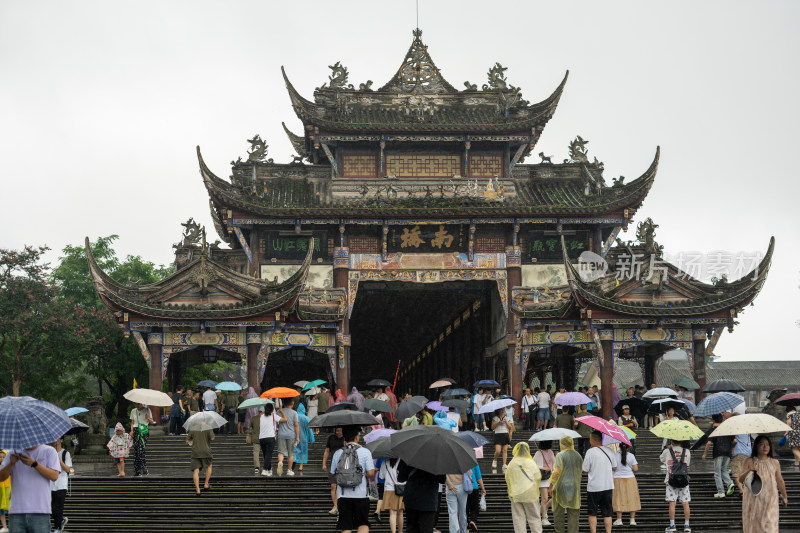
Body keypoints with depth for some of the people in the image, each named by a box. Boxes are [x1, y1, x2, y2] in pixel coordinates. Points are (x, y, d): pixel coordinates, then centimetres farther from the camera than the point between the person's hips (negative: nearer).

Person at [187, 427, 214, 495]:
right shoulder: (208, 428, 0)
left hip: (195, 453, 0)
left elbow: (187, 441, 6)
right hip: (206, 452, 0)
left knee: (196, 471, -2)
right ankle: (206, 485, 21)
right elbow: (212, 438, -10)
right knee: (209, 466, 25)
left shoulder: (192, 430, 7)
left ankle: (198, 490, -16)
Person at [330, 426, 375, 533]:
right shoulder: (365, 452, -2)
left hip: (343, 495, 2)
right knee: (363, 524, 9)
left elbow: (333, 474, 10)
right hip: (360, 494, -2)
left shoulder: (337, 453, 6)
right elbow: (370, 473, -7)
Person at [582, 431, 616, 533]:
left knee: (592, 513, 8)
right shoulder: (609, 451, 2)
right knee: (607, 513, 9)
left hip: (594, 487, -4)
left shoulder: (590, 452, -12)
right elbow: (614, 468, 11)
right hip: (608, 486, 4)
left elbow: (585, 470, -7)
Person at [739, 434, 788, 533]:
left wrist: (784, 497, 23)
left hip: (770, 500, 1)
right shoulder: (749, 461, 0)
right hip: (753, 500, -1)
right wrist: (749, 470, -22)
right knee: (753, 525, -1)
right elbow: (740, 479, -5)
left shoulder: (775, 463, 6)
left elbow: (780, 481, 15)